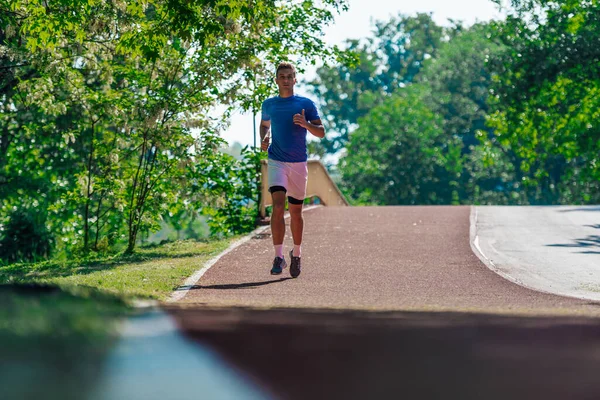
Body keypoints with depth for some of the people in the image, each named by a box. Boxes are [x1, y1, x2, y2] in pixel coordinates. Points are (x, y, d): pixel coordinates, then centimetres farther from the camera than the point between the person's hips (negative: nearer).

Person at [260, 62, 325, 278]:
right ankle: (279, 257, -20)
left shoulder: (306, 104, 3)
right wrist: (264, 138, 5)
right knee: (278, 205, -19)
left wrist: (306, 124, -18)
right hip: (276, 161, 0)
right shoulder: (269, 104, 9)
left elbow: (321, 132, 2)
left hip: (299, 163, 0)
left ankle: (296, 254, 28)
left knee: (295, 211, 8)